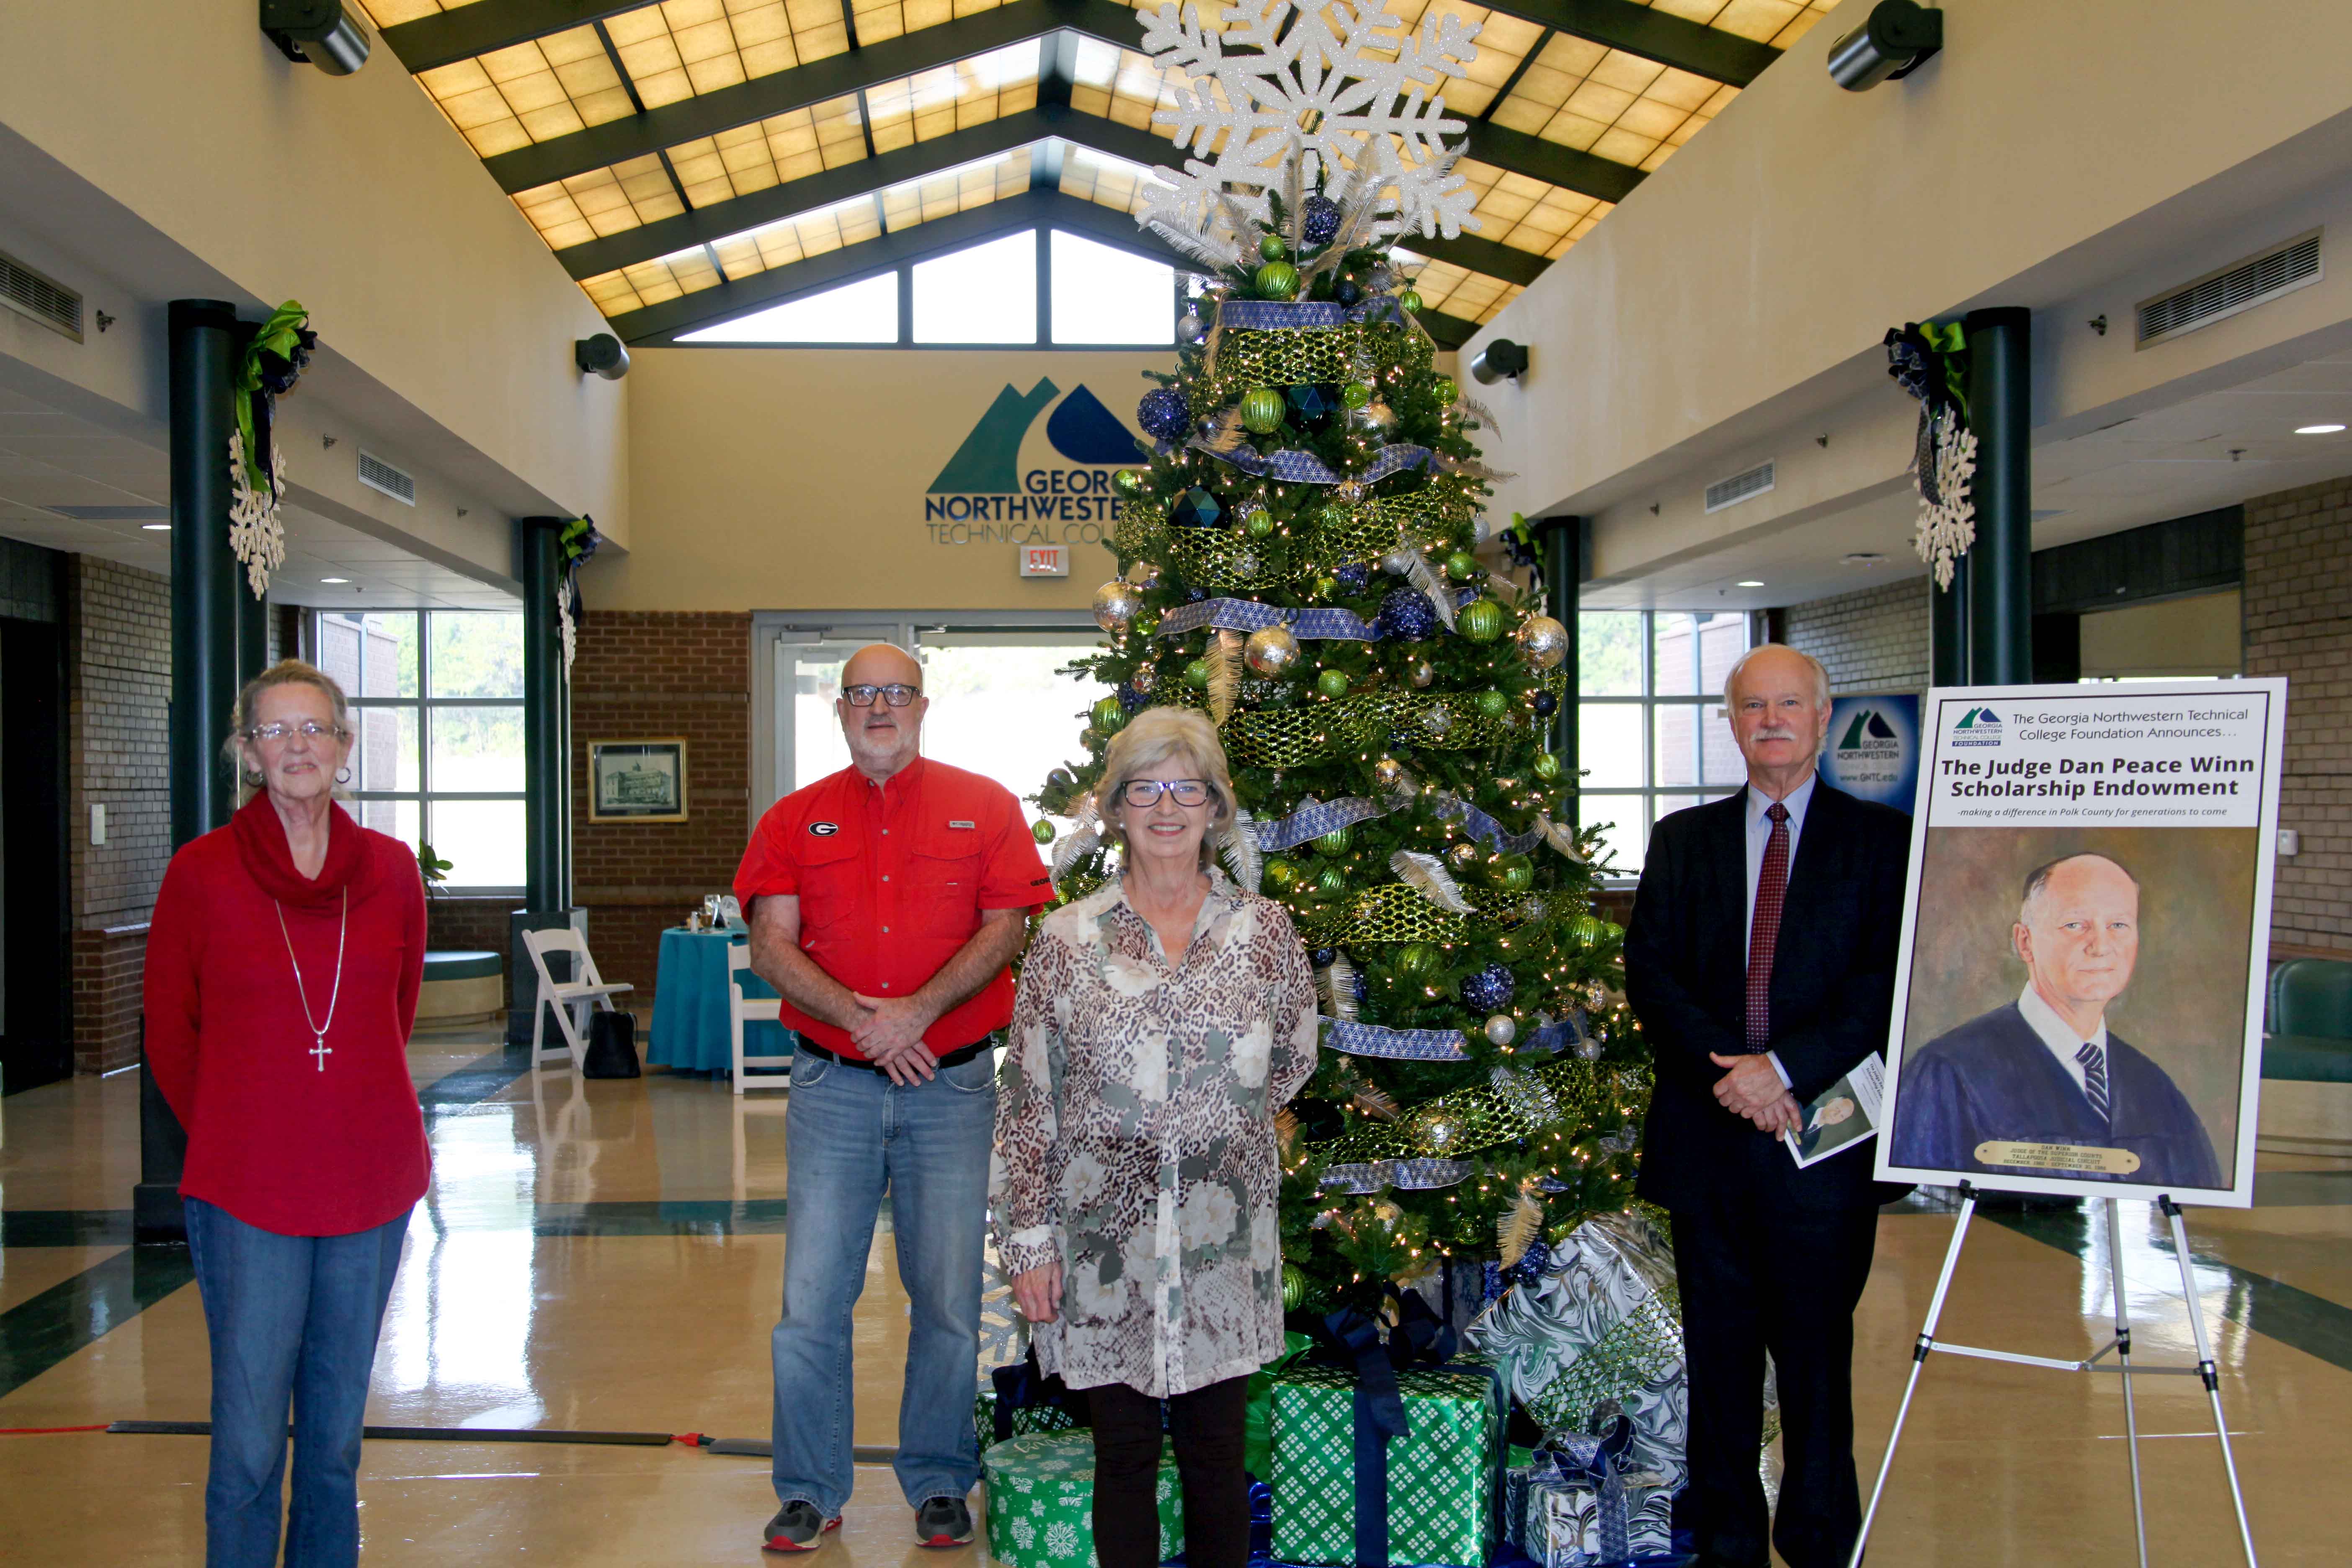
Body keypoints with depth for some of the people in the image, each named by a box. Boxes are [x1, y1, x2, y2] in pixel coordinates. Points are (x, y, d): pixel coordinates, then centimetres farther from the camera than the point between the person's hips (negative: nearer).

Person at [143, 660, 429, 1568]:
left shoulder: (391, 870, 3)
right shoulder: (201, 873, -3)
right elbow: (170, 1036, 6)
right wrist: (226, 1140, 6)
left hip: (370, 1184, 3)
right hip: (246, 1193, -2)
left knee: (335, 1431, 12)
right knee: (249, 1442, -1)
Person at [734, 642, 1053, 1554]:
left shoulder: (985, 809, 5)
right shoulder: (794, 821, 8)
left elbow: (1007, 929, -3)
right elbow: (771, 947, -1)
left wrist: (919, 1011, -16)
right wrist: (859, 1018, -16)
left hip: (952, 1084, -1)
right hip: (832, 1087, 1)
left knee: (949, 1299, 5)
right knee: (812, 1299, 2)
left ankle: (938, 1481, 21)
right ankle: (810, 1491, 17)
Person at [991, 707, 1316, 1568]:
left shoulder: (1266, 931, 2)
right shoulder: (1067, 940, -1)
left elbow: (1294, 1066, 15)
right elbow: (1028, 1103, -1)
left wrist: (1214, 1131, 9)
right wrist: (1028, 1237, -4)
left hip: (1224, 1246, 1)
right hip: (1102, 1245, -1)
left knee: (1217, 1459, 9)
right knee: (1123, 1459, 9)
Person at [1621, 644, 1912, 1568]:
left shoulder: (1883, 841, 2)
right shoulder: (1684, 840, 11)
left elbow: (1888, 986, -7)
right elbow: (1648, 973, 2)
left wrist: (1786, 1067, -17)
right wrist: (1728, 1069, -13)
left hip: (1824, 1132, -2)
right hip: (1706, 1133, 3)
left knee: (1817, 1352, 6)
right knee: (1719, 1353, 10)